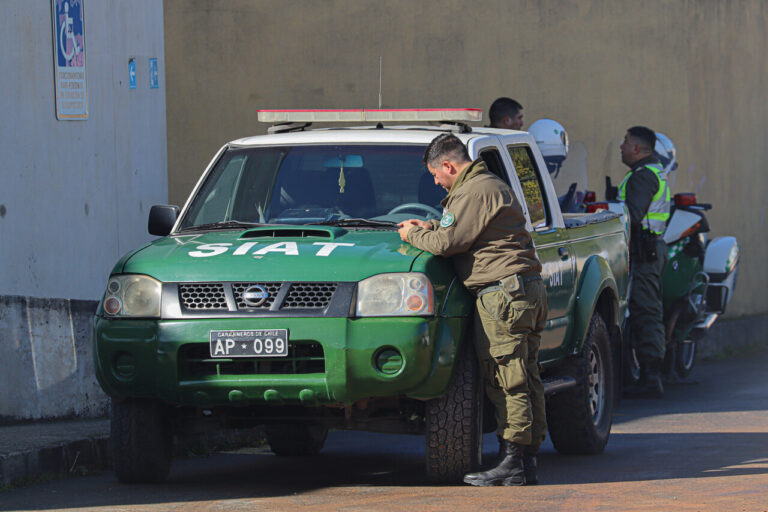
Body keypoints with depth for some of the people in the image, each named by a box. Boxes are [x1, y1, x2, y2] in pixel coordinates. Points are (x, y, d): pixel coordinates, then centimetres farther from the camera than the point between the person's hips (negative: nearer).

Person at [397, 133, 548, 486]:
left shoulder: (475, 192, -11)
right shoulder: (493, 186, 23)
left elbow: (448, 242, -13)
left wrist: (413, 236, 4)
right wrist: (430, 227, 31)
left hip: (502, 293, -11)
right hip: (526, 291, 11)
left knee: (507, 381, -10)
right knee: (525, 380, 8)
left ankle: (513, 463, -11)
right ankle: (527, 462, 8)